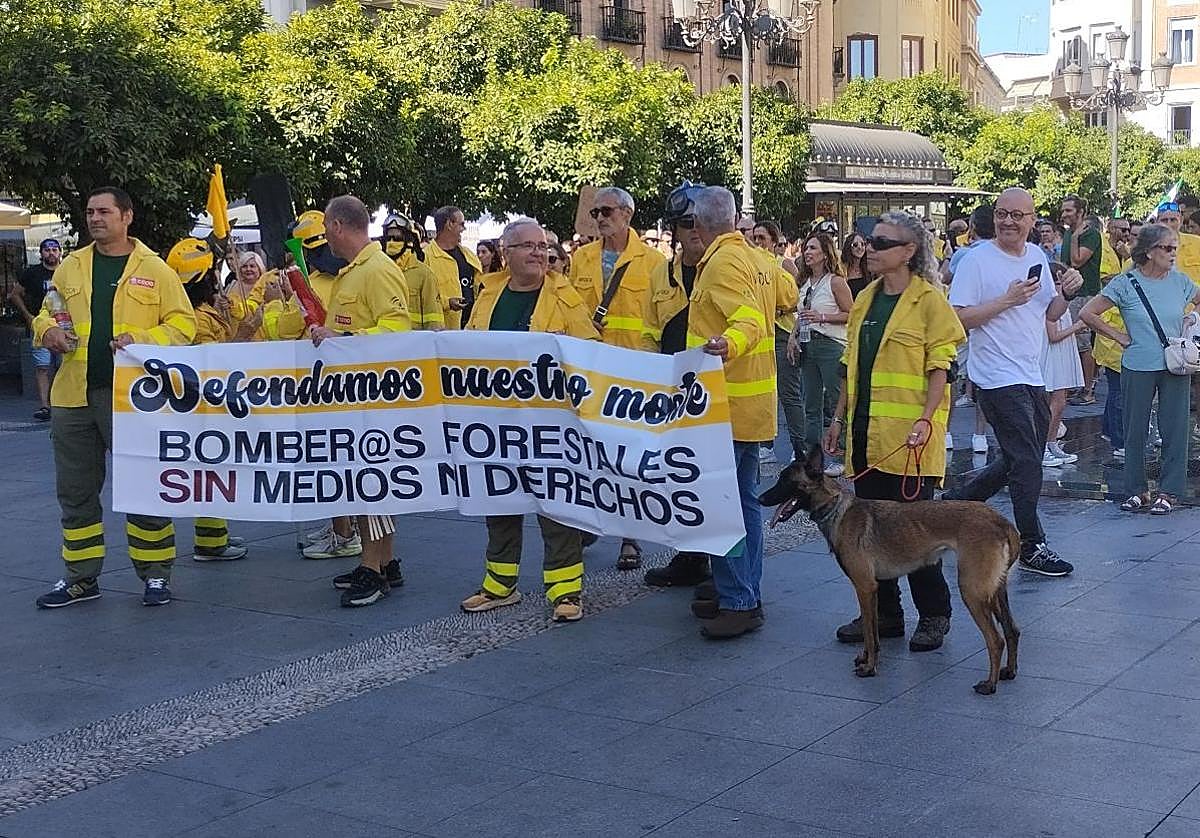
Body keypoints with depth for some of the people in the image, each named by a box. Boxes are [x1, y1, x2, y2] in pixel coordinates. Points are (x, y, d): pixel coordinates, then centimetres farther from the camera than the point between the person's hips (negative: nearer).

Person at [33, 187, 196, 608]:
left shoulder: (155, 270, 2)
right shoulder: (70, 267, 13)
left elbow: (183, 323, -1)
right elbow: (45, 313, 21)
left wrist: (142, 340, -16)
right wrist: (48, 331, -2)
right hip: (73, 395, 5)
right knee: (75, 489, 11)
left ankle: (155, 573, 14)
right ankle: (81, 577, 24)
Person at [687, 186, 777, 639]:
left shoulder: (722, 262, -16)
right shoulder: (754, 258, 13)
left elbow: (748, 321, -28)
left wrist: (730, 343, -47)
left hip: (728, 402, -10)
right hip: (752, 402, 10)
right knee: (745, 499, 15)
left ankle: (738, 603, -5)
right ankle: (747, 593, 22)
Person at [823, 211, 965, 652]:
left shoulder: (929, 299, -6)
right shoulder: (866, 298, 14)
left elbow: (941, 367, -10)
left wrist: (926, 418, -21)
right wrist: (839, 418, 16)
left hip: (908, 436, -7)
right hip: (866, 431, 7)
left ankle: (934, 614, 11)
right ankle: (883, 613, 19)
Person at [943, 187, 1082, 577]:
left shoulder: (1037, 256, 11)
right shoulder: (977, 259, -11)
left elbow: (1050, 312, 18)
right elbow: (958, 318, -17)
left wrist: (1067, 292, -2)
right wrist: (1008, 300, -22)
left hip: (1032, 376, 8)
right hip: (999, 379, -8)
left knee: (1017, 462, 15)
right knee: (1027, 465, -5)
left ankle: (954, 500, 30)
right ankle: (1032, 548, 7)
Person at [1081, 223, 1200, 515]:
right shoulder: (1126, 283, -6)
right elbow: (1088, 313, -4)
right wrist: (1118, 336, -3)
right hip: (1138, 368, -2)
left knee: (1174, 430, 2)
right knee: (1135, 431, 6)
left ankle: (1169, 492, 13)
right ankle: (1137, 491, 18)